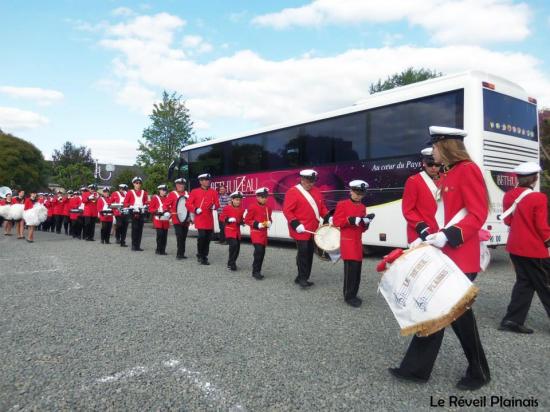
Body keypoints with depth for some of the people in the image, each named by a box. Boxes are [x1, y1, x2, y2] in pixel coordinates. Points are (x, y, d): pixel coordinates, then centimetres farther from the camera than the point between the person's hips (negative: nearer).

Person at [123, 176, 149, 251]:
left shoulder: (144, 193, 13)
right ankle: (134, 246, 0)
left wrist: (145, 206, -3)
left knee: (140, 229, 4)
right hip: (134, 213, -3)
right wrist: (131, 206, -12)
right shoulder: (130, 192, 4)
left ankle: (138, 246, 10)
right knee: (135, 228, -6)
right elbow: (125, 203, 3)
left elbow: (146, 202, 17)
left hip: (142, 212, 3)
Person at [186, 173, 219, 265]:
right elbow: (188, 203, 0)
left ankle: (205, 257, 18)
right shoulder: (195, 192, 2)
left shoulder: (213, 192, 11)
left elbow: (217, 204, 8)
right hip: (200, 219, -4)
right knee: (202, 236, -13)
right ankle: (200, 256, 6)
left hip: (209, 219, 4)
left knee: (208, 238, 6)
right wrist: (195, 209, -15)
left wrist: (214, 206, -14)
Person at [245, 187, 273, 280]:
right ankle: (255, 272, -6)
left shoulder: (268, 208, 9)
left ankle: (257, 271, 20)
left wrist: (269, 223, -3)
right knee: (259, 251, -16)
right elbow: (247, 220, -10)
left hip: (264, 233, 7)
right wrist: (258, 224, -19)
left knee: (262, 252, 9)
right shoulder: (253, 207, -11)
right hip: (256, 232, -7)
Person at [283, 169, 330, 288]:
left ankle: (302, 277, 22)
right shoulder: (292, 192, -10)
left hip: (313, 229, 8)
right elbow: (287, 210, -13)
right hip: (301, 229, -7)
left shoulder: (316, 191, 13)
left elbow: (322, 207, 20)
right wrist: (296, 224, -21)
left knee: (310, 253, 11)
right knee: (303, 253, -8)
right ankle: (302, 278, 4)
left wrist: (328, 217, 4)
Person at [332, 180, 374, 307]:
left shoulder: (363, 207, 15)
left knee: (357, 268, 8)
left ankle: (353, 294, 20)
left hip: (358, 241, 7)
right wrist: (351, 220, -22)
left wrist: (366, 222, -4)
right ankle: (349, 296, -3)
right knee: (351, 267, -12)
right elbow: (337, 222, -12)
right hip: (347, 241, -7)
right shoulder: (342, 204, -4)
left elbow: (363, 229, 16)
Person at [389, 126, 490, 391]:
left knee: (458, 311, 3)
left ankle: (479, 373, 26)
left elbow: (478, 214, -19)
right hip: (443, 253, 9)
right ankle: (416, 368, 18)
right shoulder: (449, 174, 15)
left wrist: (448, 237, -27)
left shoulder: (468, 170, -12)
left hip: (461, 257, -9)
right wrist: (433, 235, 11)